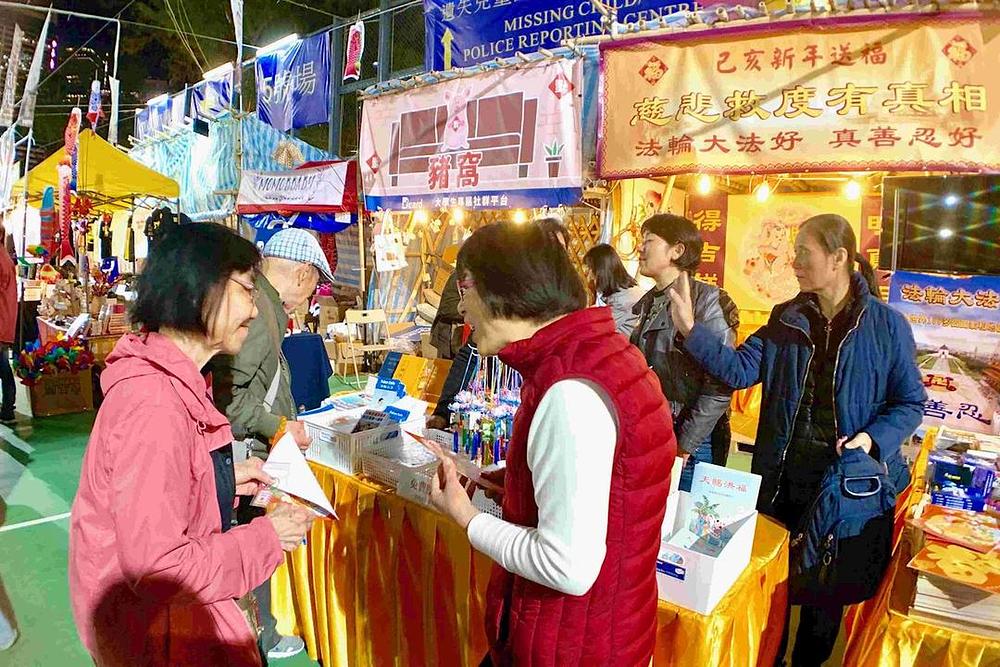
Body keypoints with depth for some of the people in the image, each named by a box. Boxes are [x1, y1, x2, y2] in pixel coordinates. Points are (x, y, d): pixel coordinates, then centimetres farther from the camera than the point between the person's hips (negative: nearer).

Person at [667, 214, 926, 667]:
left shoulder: (886, 325, -9)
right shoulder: (785, 319, 1)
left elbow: (910, 403, -4)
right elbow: (740, 369, -10)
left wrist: (874, 439, -21)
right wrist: (691, 329, -20)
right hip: (781, 473, 3)